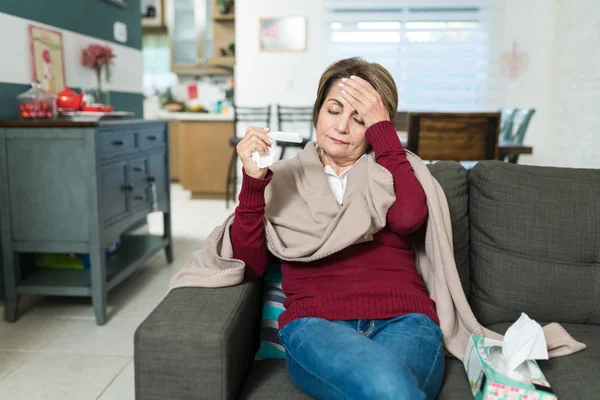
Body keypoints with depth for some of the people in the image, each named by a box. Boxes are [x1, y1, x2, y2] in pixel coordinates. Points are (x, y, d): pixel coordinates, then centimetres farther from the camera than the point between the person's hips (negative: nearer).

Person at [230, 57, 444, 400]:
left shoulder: (392, 171, 19)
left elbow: (408, 217, -6)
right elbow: (249, 266, 5)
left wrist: (382, 127, 1)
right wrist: (253, 182, -8)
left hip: (403, 321, 2)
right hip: (316, 323, -1)